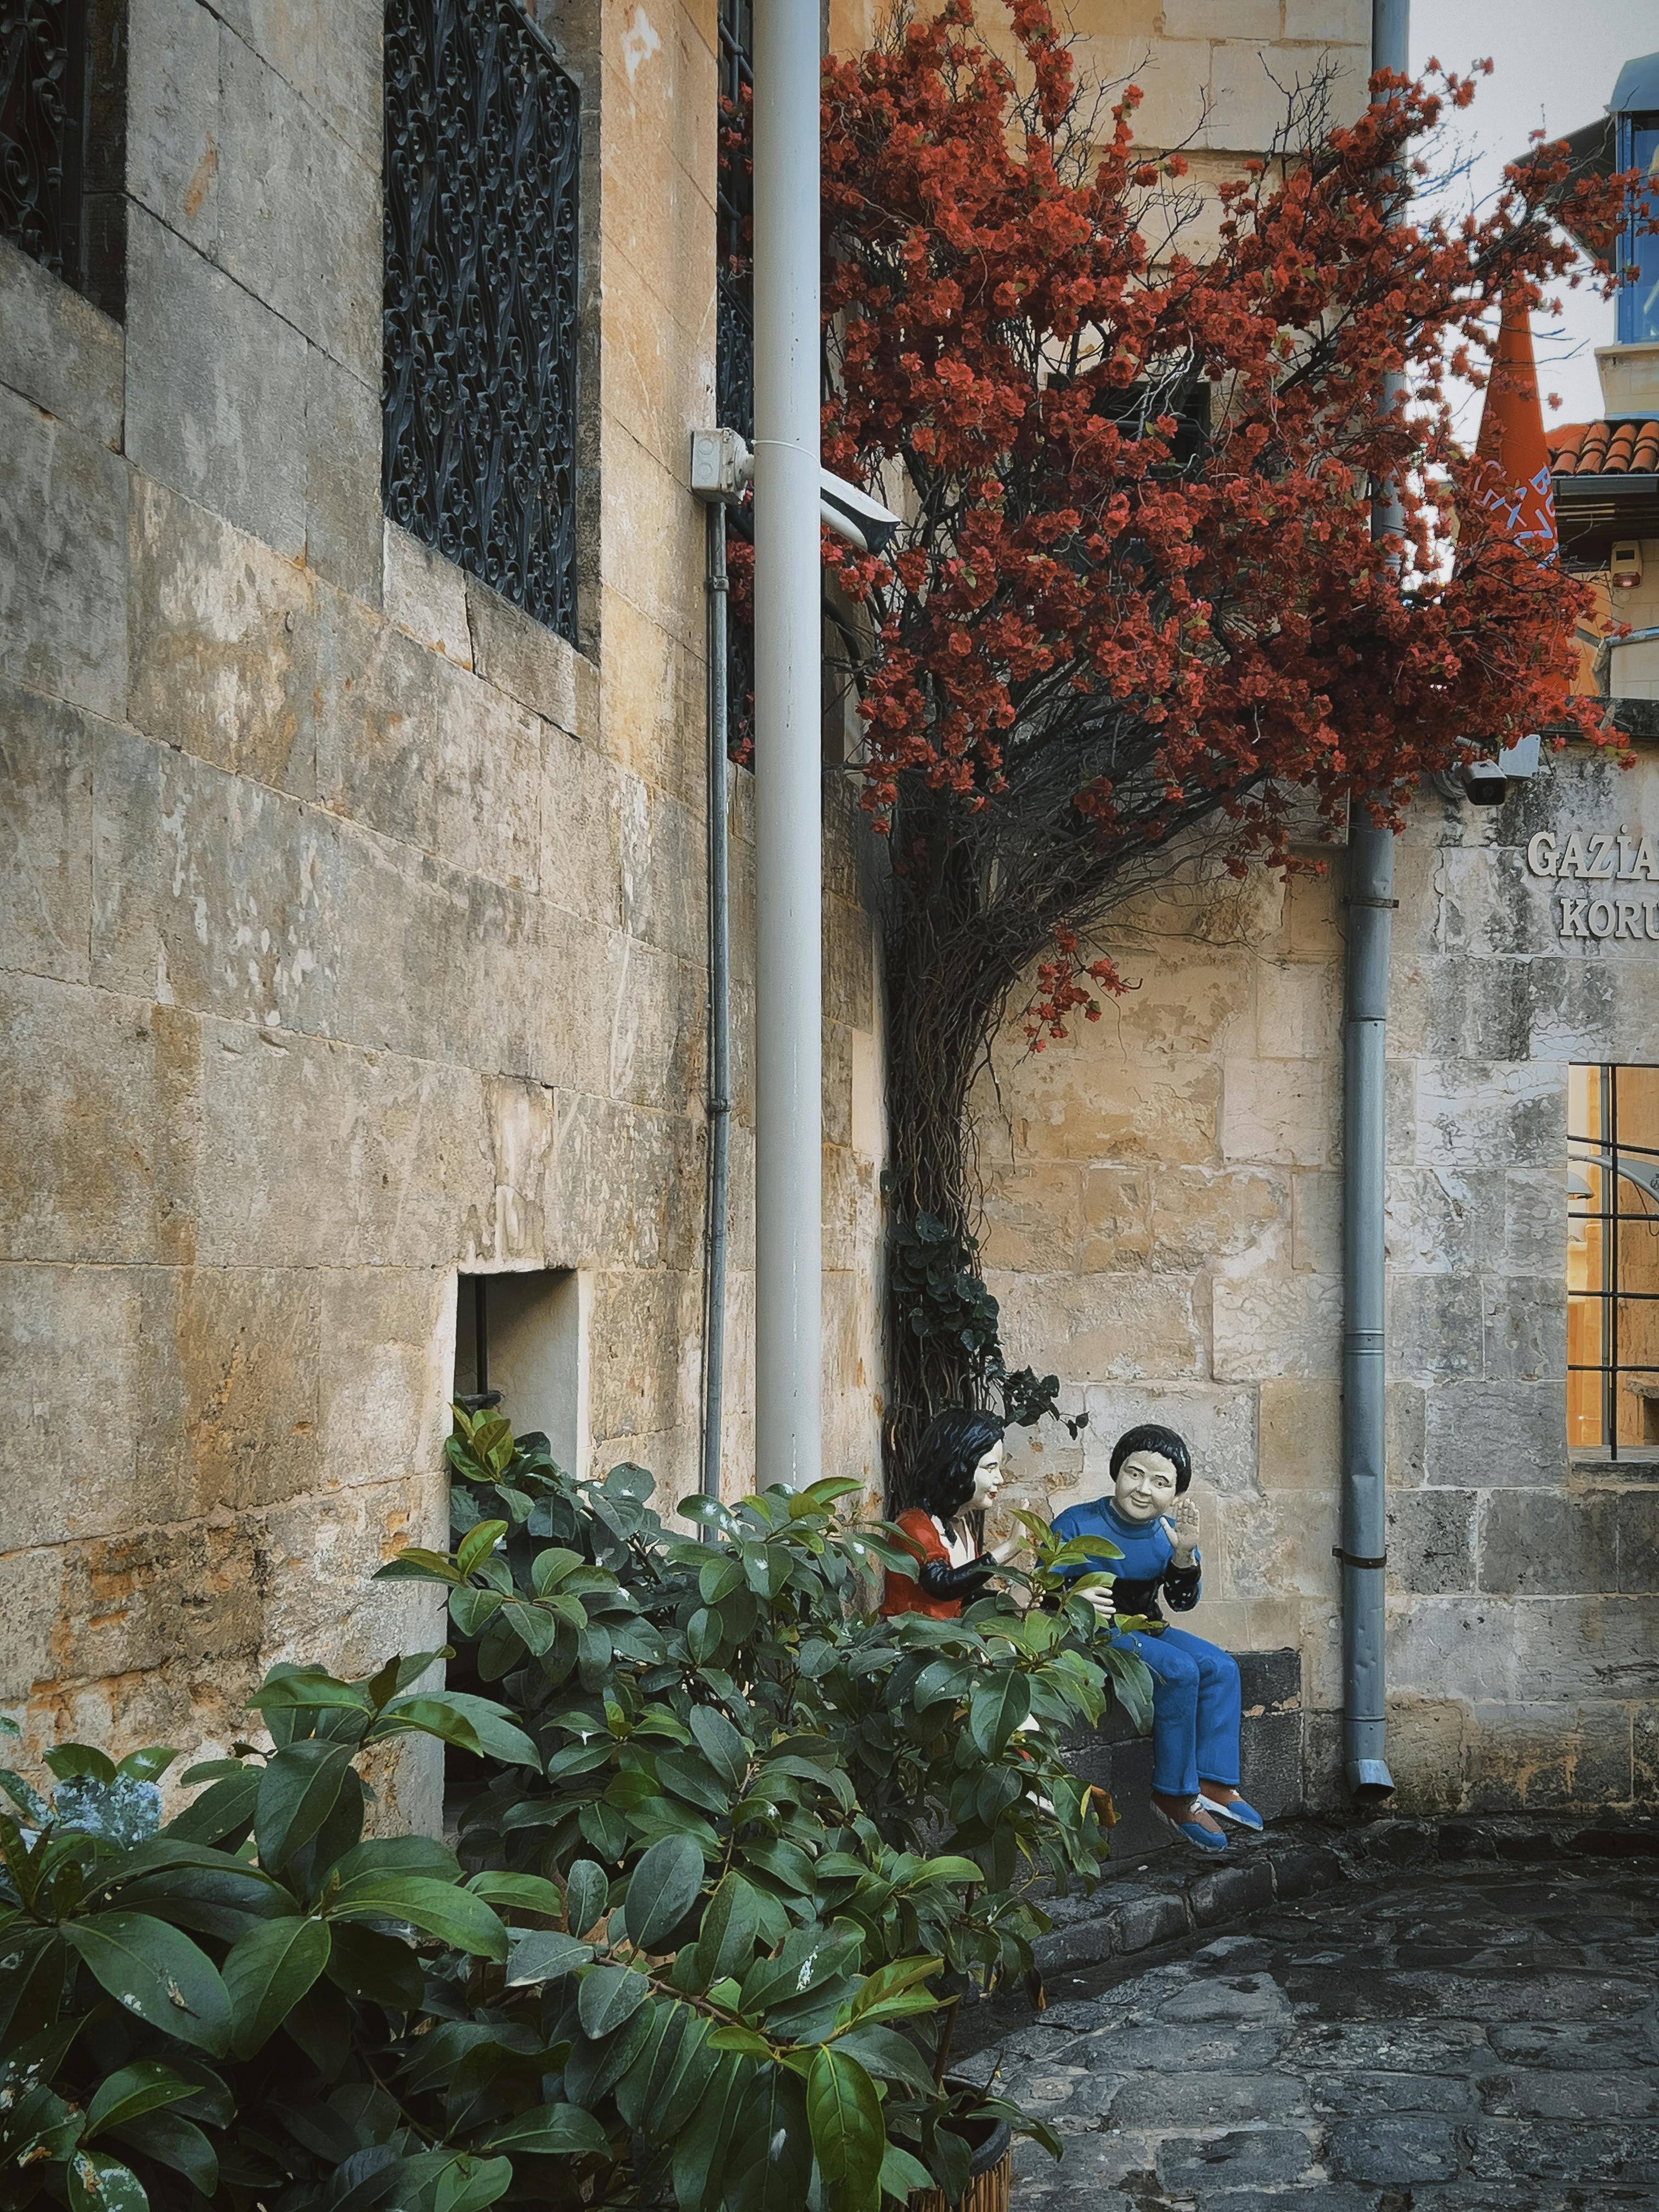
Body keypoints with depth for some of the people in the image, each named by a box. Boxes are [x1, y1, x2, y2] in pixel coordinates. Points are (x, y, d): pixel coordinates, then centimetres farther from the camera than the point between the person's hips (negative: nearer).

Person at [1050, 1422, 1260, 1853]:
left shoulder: (1170, 1532, 2)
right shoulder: (1077, 1525, -14)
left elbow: (1182, 1602, -2)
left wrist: (1184, 1555, -21)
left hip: (1144, 1629, 7)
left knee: (1220, 1667, -11)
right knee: (1179, 1671, -26)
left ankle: (1214, 1784, -11)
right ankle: (1174, 1794, -17)